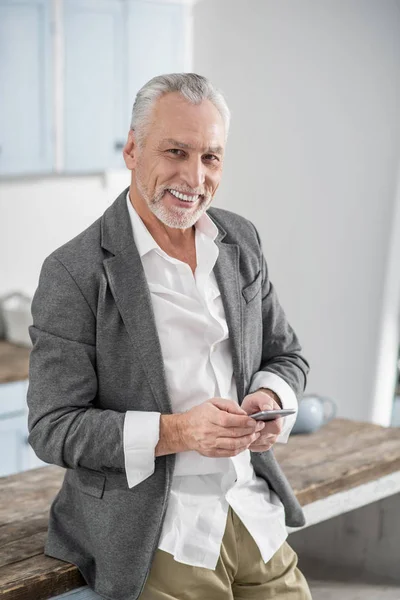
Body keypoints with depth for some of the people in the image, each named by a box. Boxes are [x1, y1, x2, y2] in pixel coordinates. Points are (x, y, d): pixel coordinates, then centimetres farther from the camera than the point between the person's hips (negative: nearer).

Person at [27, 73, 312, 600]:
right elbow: (53, 429, -12)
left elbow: (286, 356, 15)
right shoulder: (74, 273, -12)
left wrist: (270, 399, -8)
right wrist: (176, 432, -24)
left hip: (257, 516, 6)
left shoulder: (242, 240, 6)